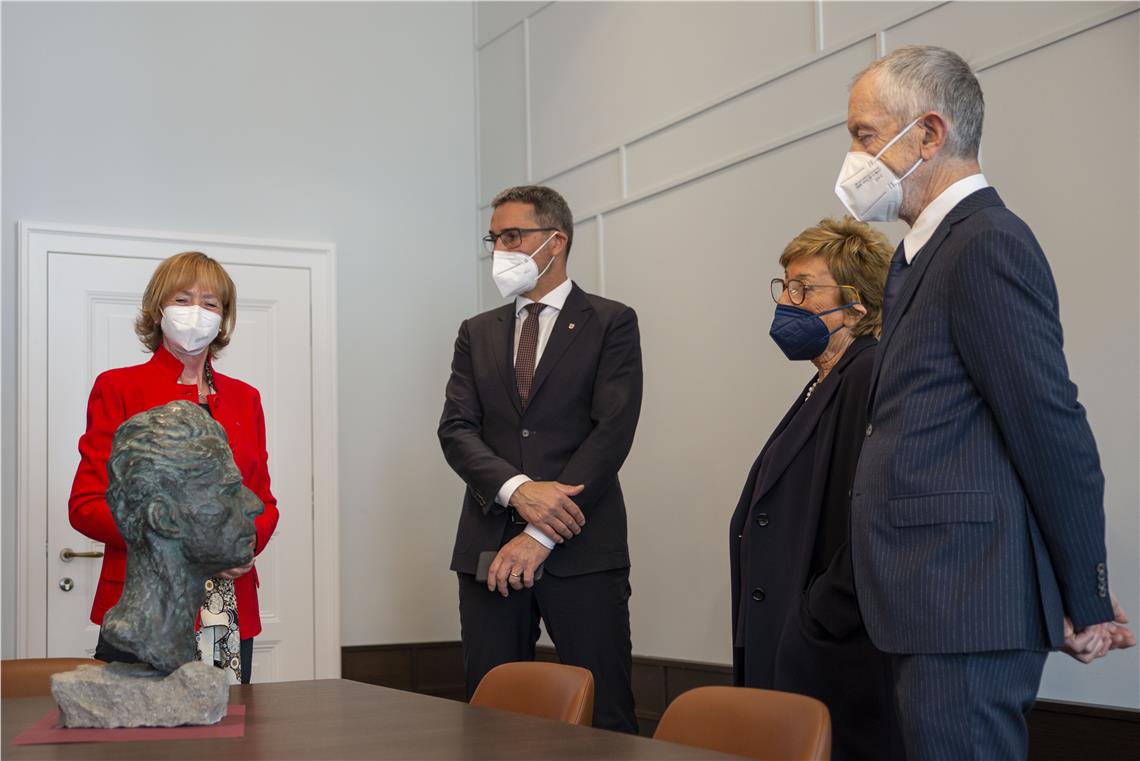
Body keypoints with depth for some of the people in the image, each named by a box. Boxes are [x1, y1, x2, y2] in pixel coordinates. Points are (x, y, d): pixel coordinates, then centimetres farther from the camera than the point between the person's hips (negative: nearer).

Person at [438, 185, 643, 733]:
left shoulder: (611, 323, 4)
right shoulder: (477, 333, 17)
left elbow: (612, 432, -7)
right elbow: (456, 429, 5)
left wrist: (539, 536, -13)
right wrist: (518, 489, -15)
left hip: (582, 550, -3)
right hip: (489, 546, 4)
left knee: (603, 717, -4)